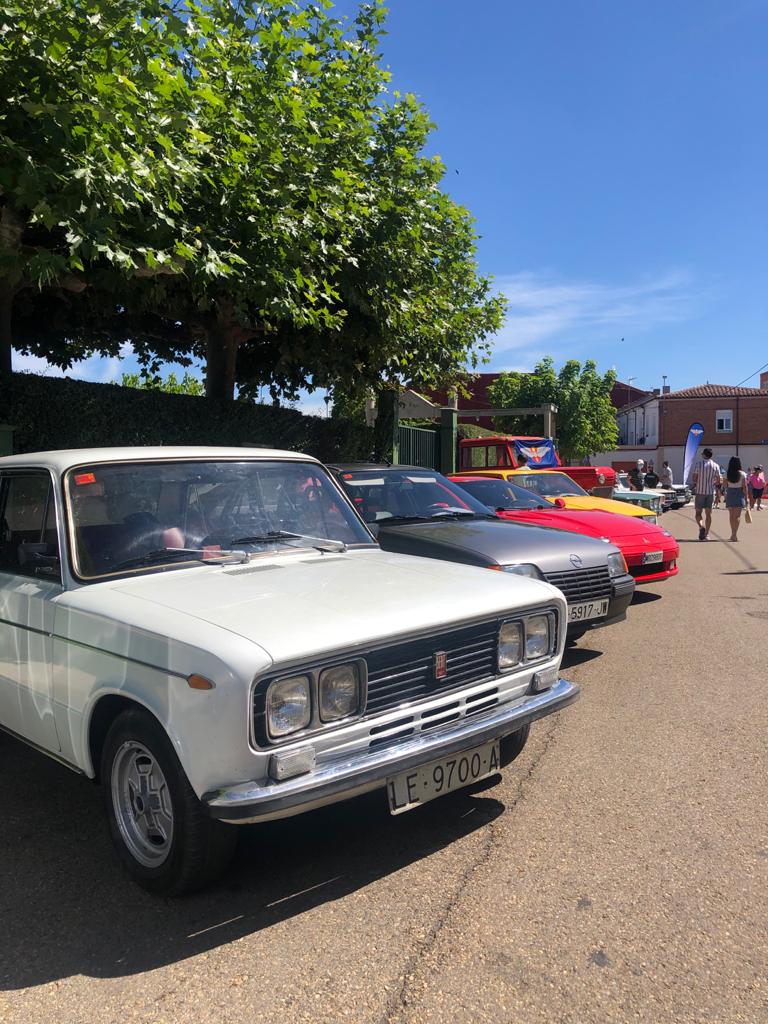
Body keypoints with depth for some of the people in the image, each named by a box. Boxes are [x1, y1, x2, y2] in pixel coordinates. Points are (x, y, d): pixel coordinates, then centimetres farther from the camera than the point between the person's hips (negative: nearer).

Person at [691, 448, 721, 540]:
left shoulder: (698, 464, -5)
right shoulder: (715, 466, 3)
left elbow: (694, 478, -8)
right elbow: (718, 481, 4)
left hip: (700, 491, -2)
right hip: (711, 491, 2)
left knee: (698, 512, 4)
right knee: (708, 513, 8)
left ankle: (701, 526, -22)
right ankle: (706, 534, 9)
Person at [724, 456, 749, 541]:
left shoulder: (727, 474, -1)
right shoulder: (742, 474, -7)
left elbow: (726, 486, 2)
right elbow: (744, 487, -7)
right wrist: (746, 497, 0)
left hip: (730, 495, 3)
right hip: (739, 495, -3)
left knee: (731, 515, 13)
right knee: (737, 516, -2)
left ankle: (733, 534, 21)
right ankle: (734, 534, -12)